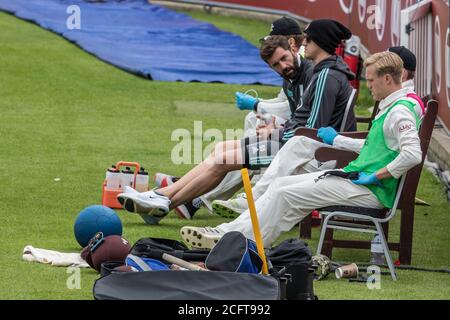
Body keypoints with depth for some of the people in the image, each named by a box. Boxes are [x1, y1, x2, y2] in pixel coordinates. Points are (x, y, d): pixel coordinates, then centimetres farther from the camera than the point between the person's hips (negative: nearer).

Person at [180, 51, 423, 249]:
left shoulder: (400, 111, -16)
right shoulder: (388, 108, 17)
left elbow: (413, 154, -29)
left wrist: (376, 177, -23)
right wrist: (336, 140, 35)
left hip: (371, 191, -10)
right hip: (354, 177, 10)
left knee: (287, 195, -15)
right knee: (281, 184, 4)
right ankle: (230, 231, -1)